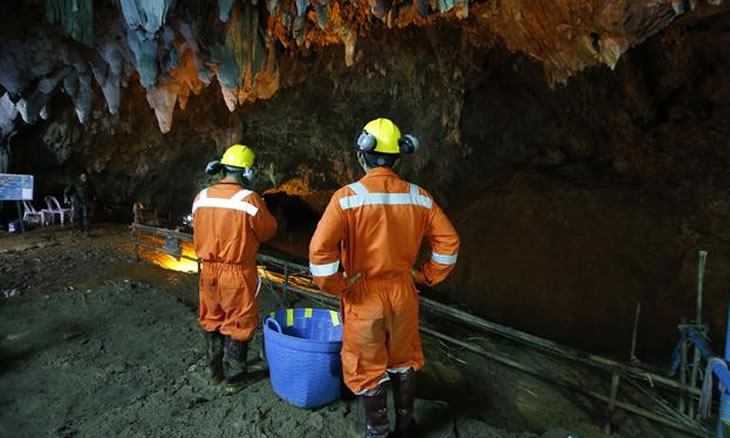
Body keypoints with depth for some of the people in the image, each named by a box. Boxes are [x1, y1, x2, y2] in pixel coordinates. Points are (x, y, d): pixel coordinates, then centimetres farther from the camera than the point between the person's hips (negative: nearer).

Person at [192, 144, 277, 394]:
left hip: (208, 271, 5)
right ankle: (233, 378, 22)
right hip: (237, 273, -5)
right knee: (237, 326, 11)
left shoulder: (201, 198, -3)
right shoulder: (249, 200, -18)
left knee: (212, 322, 20)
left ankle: (214, 372, 36)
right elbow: (268, 231, -6)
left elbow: (198, 232, 10)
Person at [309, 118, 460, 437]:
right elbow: (448, 242, 0)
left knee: (368, 369, 17)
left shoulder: (348, 197, -17)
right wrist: (427, 276, 9)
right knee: (403, 362, 24)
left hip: (364, 297, -4)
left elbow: (320, 249, -24)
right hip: (403, 294, 4)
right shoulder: (418, 197, -5)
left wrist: (336, 286, -10)